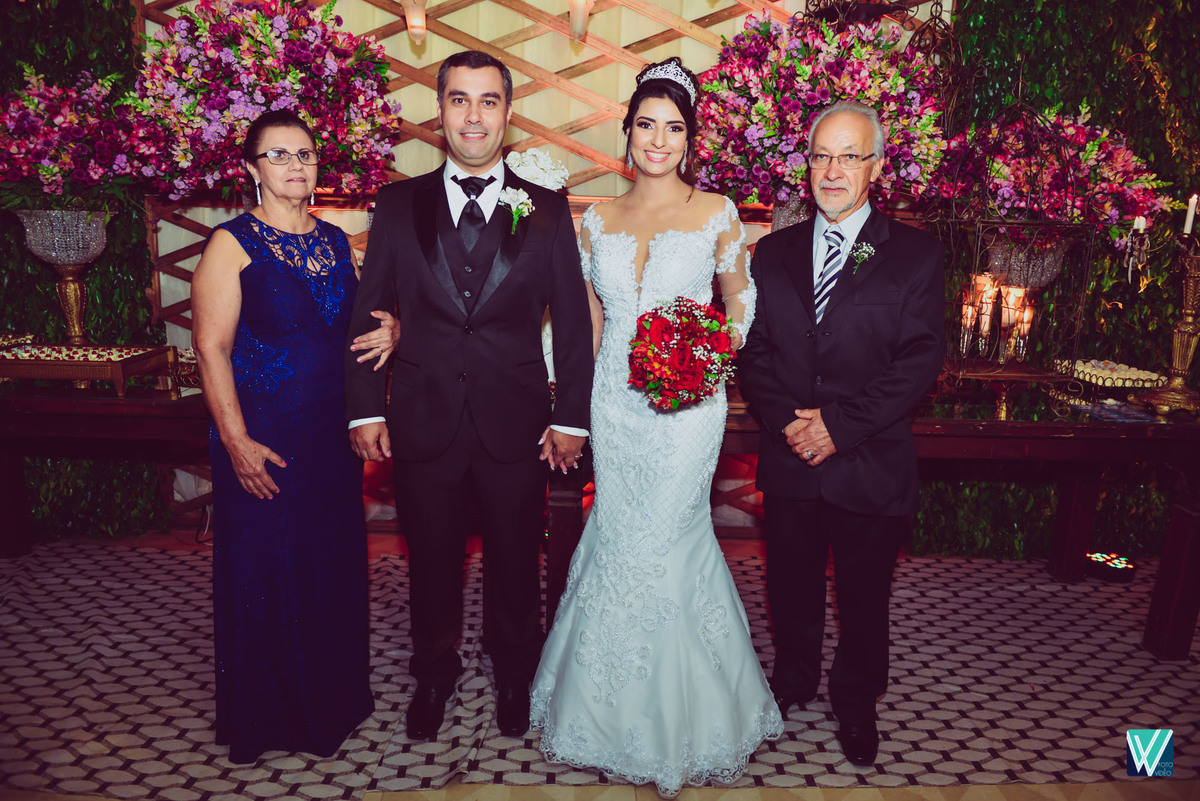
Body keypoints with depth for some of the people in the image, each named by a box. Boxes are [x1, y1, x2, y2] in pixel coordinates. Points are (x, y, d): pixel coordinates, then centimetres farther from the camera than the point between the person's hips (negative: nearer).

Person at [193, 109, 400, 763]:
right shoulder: (232, 243, -7)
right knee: (264, 572, 6)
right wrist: (237, 443, -17)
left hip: (334, 433, 5)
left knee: (335, 564, 14)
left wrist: (387, 329, -5)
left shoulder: (335, 240, 10)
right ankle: (267, 713, 27)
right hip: (263, 438, -5)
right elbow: (212, 349, -11)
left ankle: (332, 695, 34)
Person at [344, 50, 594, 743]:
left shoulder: (546, 210, 1)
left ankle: (515, 677, 39)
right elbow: (368, 315, 5)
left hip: (517, 426, 0)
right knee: (432, 562, 15)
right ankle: (434, 673, 40)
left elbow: (573, 322, 1)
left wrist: (571, 418, -3)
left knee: (516, 563, 14)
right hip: (423, 423, 1)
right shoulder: (399, 205, 4)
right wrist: (366, 409, 0)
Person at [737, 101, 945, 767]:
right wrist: (788, 421, -14)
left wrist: (839, 424, -18)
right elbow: (751, 350, 1)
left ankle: (856, 703, 38)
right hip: (788, 460, 2)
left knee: (864, 595, 14)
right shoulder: (773, 252, 5)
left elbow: (919, 362, -11)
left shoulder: (915, 256, -4)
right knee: (791, 584, 18)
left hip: (871, 465, -2)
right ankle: (793, 678, 44)